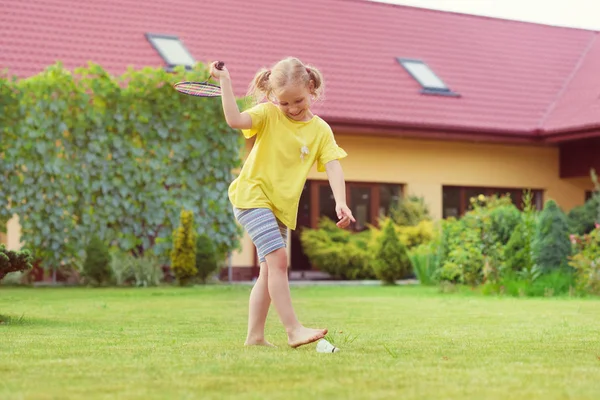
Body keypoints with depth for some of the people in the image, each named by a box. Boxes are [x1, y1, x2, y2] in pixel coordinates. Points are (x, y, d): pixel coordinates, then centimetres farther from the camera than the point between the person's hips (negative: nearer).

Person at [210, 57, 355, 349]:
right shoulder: (269, 114, -5)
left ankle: (254, 336, 15)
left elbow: (333, 166, -7)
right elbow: (235, 120, -23)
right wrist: (224, 82, -28)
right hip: (252, 195, -6)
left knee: (269, 270, 9)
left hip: (282, 207, 6)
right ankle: (293, 329, -19)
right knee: (278, 260, -18)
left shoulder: (320, 130, 3)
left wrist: (340, 202, -21)